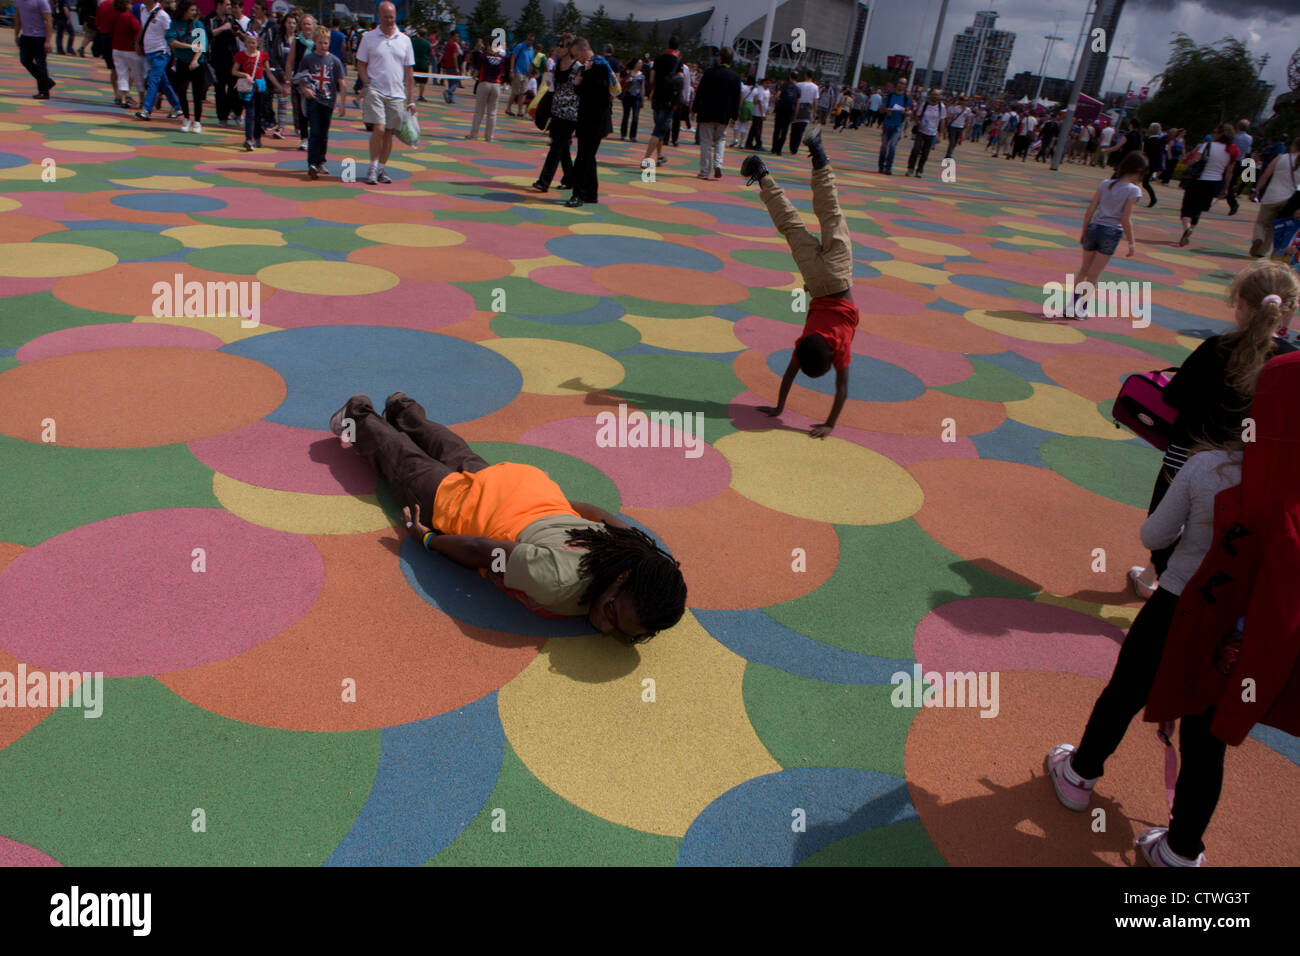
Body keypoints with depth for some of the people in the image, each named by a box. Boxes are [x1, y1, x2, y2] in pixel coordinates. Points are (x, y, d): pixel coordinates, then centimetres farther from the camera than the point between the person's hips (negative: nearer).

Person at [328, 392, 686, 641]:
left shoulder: (628, 551, -30)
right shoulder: (556, 580, -48)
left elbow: (591, 510, -9)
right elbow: (479, 549, -32)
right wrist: (428, 540, -17)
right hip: (462, 504, -5)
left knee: (461, 459, 36)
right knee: (408, 466, 27)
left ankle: (404, 411, 63)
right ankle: (360, 417, 54)